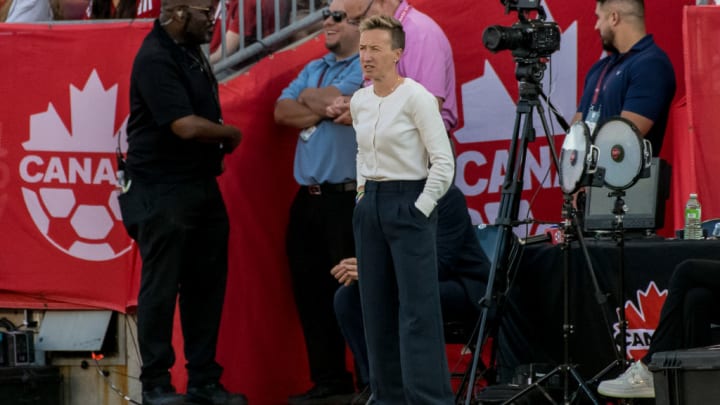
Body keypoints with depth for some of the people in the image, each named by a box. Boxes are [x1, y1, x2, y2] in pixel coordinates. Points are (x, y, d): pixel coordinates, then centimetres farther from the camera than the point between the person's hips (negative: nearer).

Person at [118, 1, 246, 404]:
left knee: (206, 286, 9)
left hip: (202, 187, 9)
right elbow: (186, 126, -23)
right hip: (163, 193, -9)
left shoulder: (191, 52, 11)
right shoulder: (155, 59, -17)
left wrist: (218, 147, 5)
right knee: (161, 289, -2)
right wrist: (231, 134, -6)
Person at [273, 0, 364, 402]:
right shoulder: (314, 69, 18)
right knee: (310, 292, 9)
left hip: (349, 200, -8)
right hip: (308, 199, 8)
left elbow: (330, 101, -21)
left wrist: (308, 98, -2)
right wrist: (321, 108, -8)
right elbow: (282, 112, 7)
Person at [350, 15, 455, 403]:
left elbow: (443, 162, -13)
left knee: (417, 310, -10)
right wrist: (363, 195, 16)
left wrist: (419, 210, -14)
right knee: (377, 310, 8)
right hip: (370, 207, 8)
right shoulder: (359, 102, 9)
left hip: (410, 205, -8)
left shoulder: (416, 97, -13)